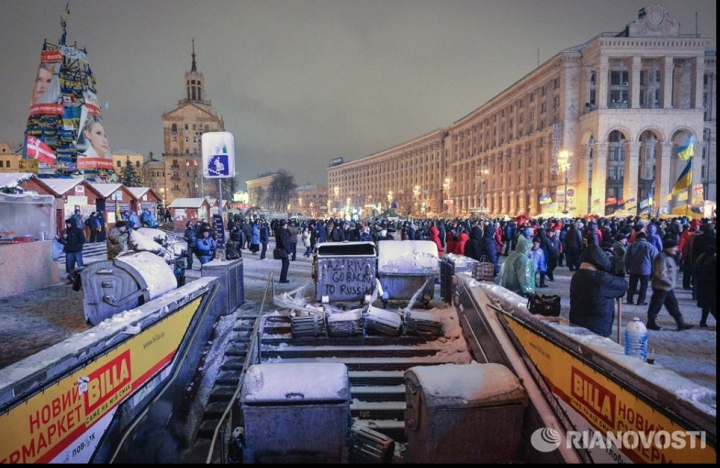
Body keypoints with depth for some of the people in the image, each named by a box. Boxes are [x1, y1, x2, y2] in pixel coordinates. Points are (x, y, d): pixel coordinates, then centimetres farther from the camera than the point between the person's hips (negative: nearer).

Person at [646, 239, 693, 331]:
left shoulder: (668, 257, 13)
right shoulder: (662, 258, -21)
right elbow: (661, 274, -27)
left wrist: (671, 282, 13)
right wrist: (670, 282, -19)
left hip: (668, 287, 10)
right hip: (661, 287, -10)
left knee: (673, 305, 13)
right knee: (656, 305, 1)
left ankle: (680, 323, 19)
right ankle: (651, 323, 12)